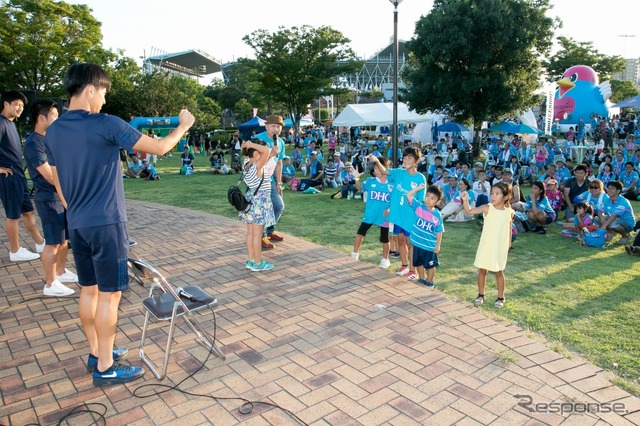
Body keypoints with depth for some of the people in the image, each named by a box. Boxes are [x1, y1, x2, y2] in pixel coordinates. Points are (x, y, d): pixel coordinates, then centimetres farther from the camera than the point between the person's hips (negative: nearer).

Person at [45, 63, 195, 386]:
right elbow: (160, 148, -11)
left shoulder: (52, 131, 7)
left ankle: (96, 353, 30)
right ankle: (105, 367, 12)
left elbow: (58, 183, 15)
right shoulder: (106, 125, -15)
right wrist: (183, 126, 6)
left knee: (88, 290, 17)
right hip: (106, 224, -8)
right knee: (109, 294, 2)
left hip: (76, 225, 8)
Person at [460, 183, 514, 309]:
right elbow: (469, 211, -21)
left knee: (499, 272, 12)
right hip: (486, 245, 0)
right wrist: (465, 200, -38)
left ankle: (500, 297, 27)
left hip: (500, 247, 0)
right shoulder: (487, 208, -11)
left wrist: (509, 244, 7)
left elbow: (509, 229, 5)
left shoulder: (510, 212, -6)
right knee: (482, 270, 11)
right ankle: (480, 295, 27)